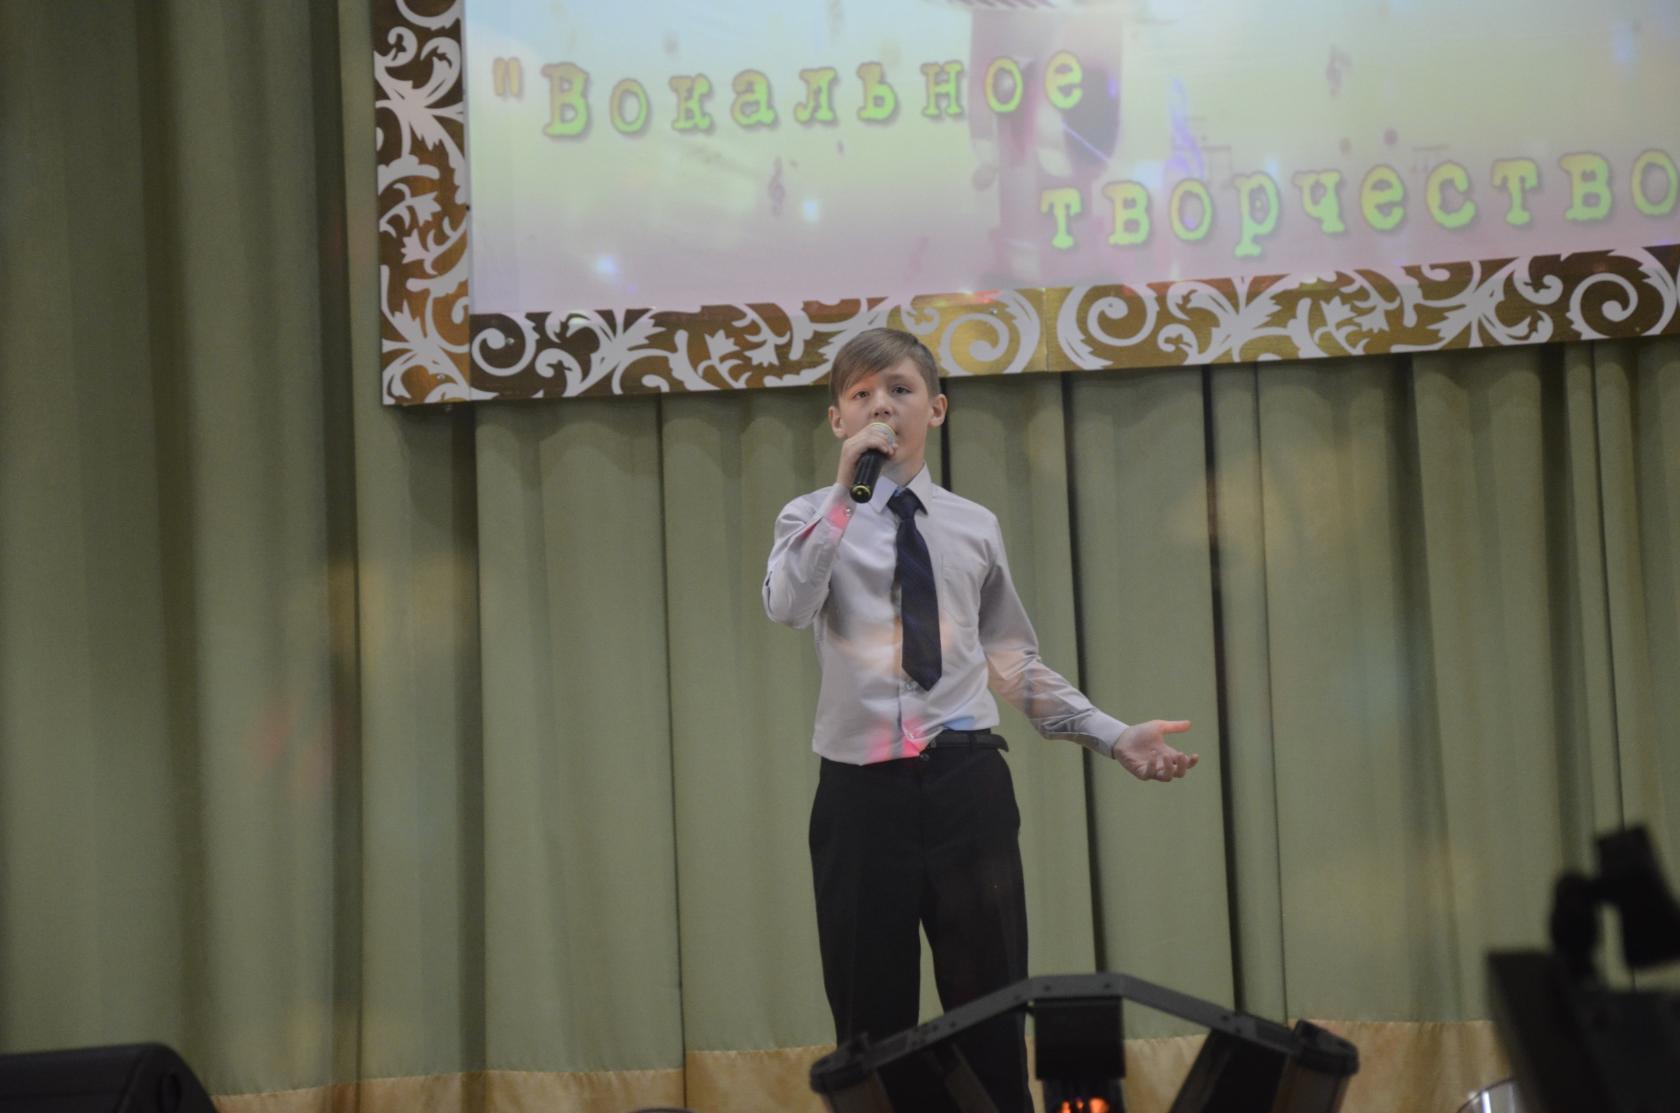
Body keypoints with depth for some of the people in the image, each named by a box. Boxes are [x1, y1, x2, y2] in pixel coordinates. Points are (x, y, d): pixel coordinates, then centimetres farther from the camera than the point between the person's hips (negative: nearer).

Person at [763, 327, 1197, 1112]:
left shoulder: (974, 527, 11)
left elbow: (1015, 662, 15)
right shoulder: (814, 518, 5)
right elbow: (786, 607, -17)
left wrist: (1115, 738, 8)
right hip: (860, 791, -2)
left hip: (965, 783, 2)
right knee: (872, 1028, 3)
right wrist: (846, 491, -20)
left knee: (992, 1012, 4)